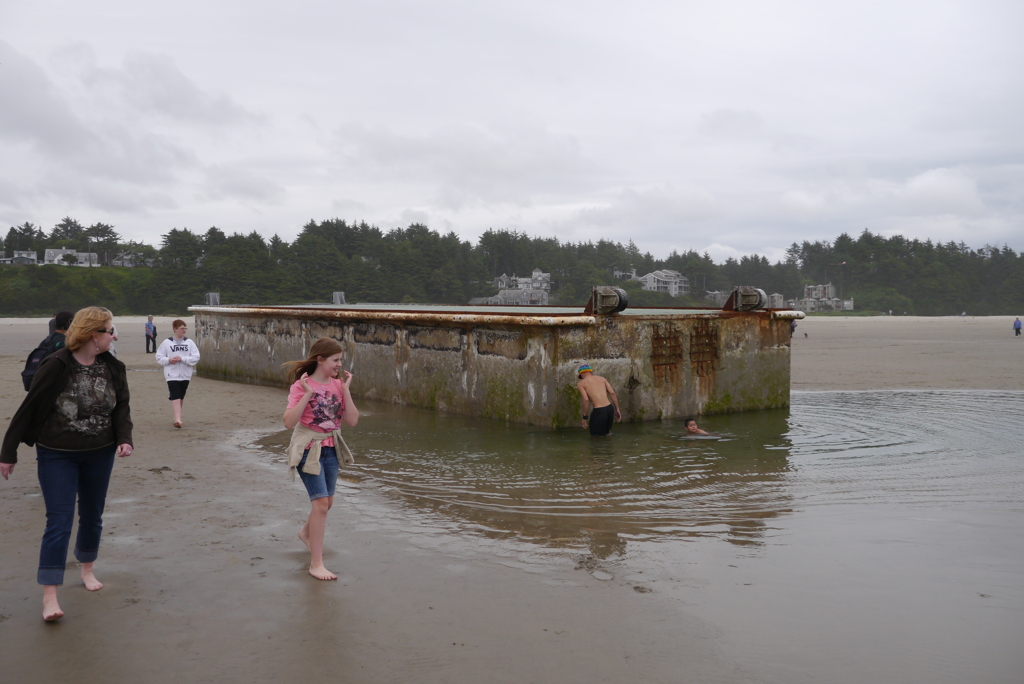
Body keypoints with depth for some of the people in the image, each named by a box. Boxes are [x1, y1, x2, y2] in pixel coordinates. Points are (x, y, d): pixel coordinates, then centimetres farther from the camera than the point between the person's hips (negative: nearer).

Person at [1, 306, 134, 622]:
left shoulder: (112, 367, -2)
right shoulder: (55, 367, -17)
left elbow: (122, 406, 4)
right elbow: (28, 409, -12)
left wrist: (124, 439, -14)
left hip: (100, 454, 5)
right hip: (57, 456, -5)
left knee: (92, 516, 17)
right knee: (59, 521, -8)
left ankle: (87, 569, 39)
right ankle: (49, 596, -3)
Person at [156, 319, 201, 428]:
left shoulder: (189, 342, 2)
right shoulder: (167, 342, -1)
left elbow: (196, 357, -5)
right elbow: (159, 357, 3)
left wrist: (182, 359, -16)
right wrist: (168, 360, -15)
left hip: (185, 374, 3)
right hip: (172, 374, -3)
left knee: (181, 397, 14)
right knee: (175, 396, -13)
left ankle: (177, 417, 30)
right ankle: (178, 419, -18)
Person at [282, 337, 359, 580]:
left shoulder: (338, 385, 1)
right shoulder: (302, 386, -13)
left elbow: (352, 421, -5)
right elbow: (289, 422, -22)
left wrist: (346, 390, -10)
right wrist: (307, 394, -26)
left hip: (330, 448, 6)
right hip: (308, 448, -6)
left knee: (326, 502, 19)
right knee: (320, 502, -13)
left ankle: (307, 532, 51)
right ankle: (316, 564, -4)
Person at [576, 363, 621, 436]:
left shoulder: (581, 384, 4)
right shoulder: (601, 378, 18)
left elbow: (586, 400, -9)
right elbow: (612, 393, 7)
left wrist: (585, 417, -4)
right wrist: (617, 409, 11)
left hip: (599, 411, -6)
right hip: (610, 408, 6)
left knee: (597, 435, 6)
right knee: (606, 432, 22)